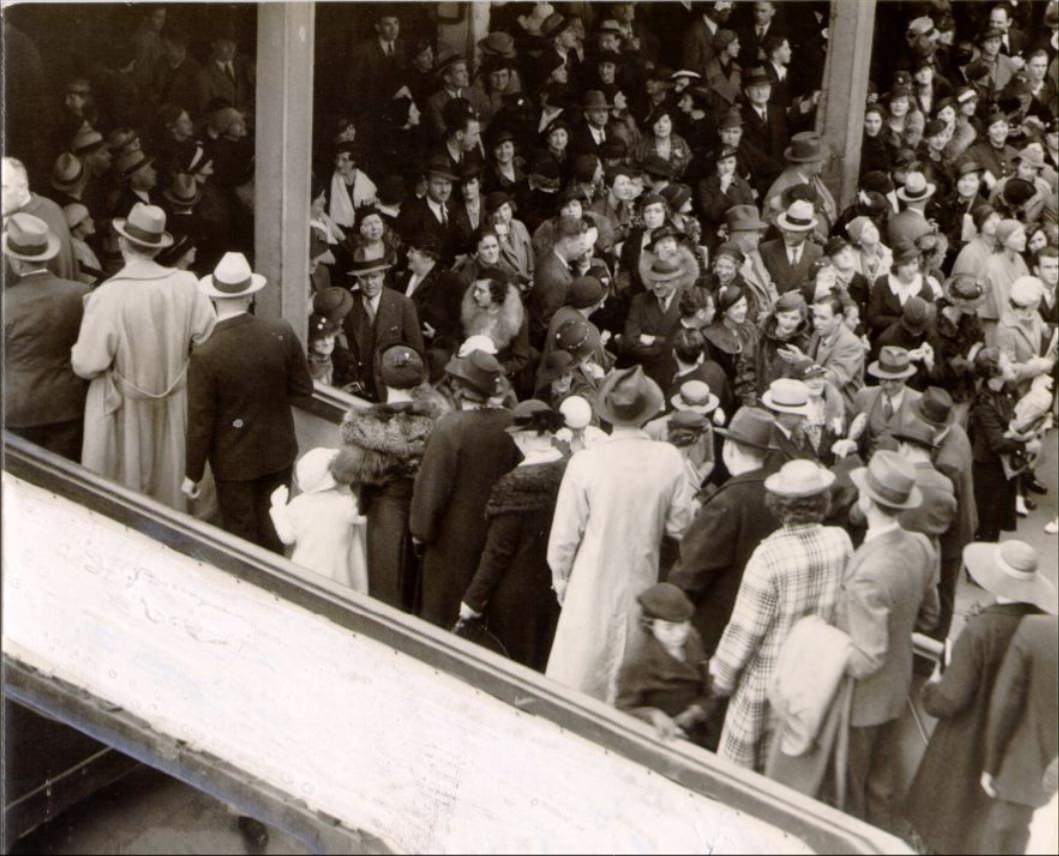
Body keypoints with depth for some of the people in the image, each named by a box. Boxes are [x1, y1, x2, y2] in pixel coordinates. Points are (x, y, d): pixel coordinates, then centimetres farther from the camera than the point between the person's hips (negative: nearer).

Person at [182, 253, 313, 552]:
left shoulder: (205, 356, -24)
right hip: (278, 450, 4)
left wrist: (192, 475, -5)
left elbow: (200, 423, -17)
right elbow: (303, 388, -3)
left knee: (242, 536, 13)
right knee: (273, 532, 21)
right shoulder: (281, 332, -14)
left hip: (235, 460, -4)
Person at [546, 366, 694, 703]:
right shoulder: (669, 459, -12)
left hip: (593, 587, -2)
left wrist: (560, 577, 5)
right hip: (641, 584, 3)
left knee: (578, 676, 10)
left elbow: (566, 533, -11)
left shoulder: (586, 462, -18)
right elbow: (679, 526, -4)